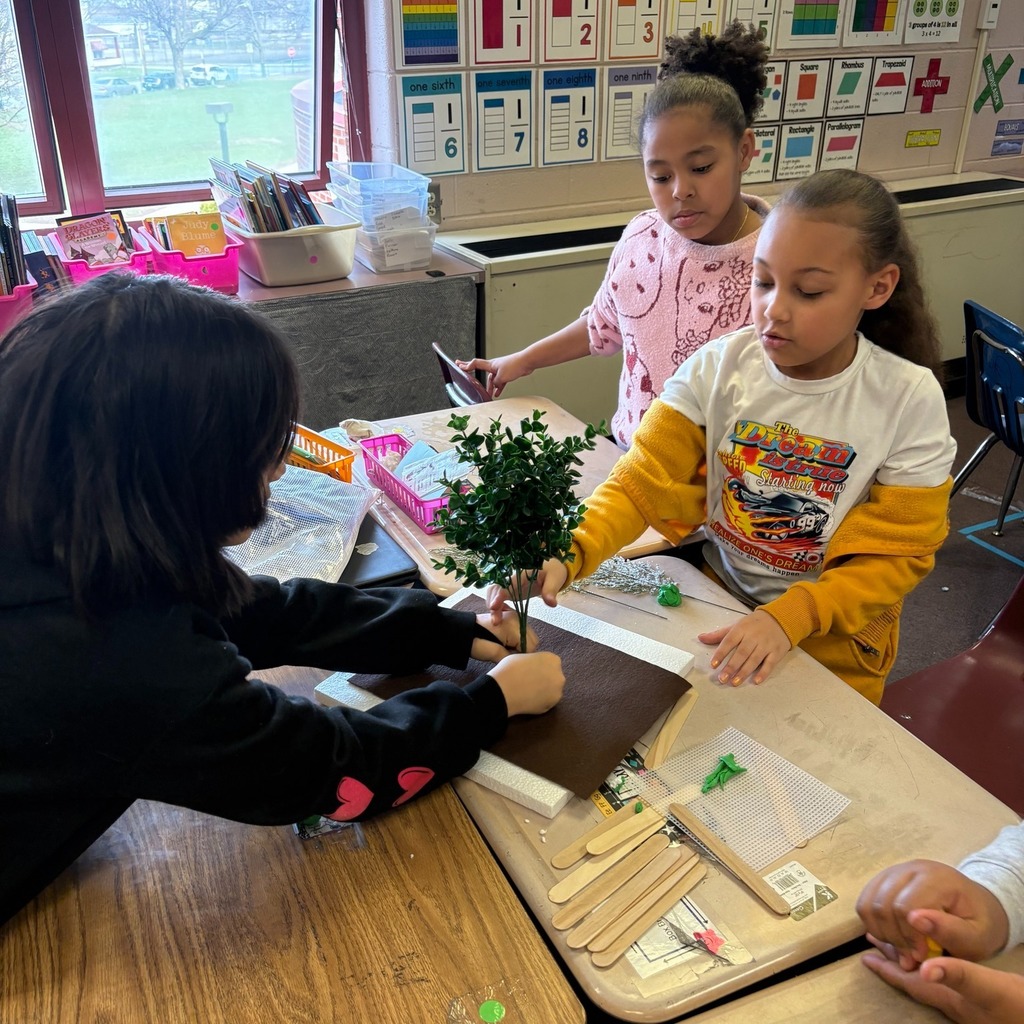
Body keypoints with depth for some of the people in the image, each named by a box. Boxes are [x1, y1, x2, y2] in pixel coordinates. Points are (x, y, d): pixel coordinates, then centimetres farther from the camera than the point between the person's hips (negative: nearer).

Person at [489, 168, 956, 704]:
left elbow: (893, 555, -10)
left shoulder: (910, 400, -14)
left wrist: (786, 618, -26)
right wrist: (567, 554, -35)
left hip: (830, 637, -2)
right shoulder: (719, 366, -11)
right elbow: (643, 481, -15)